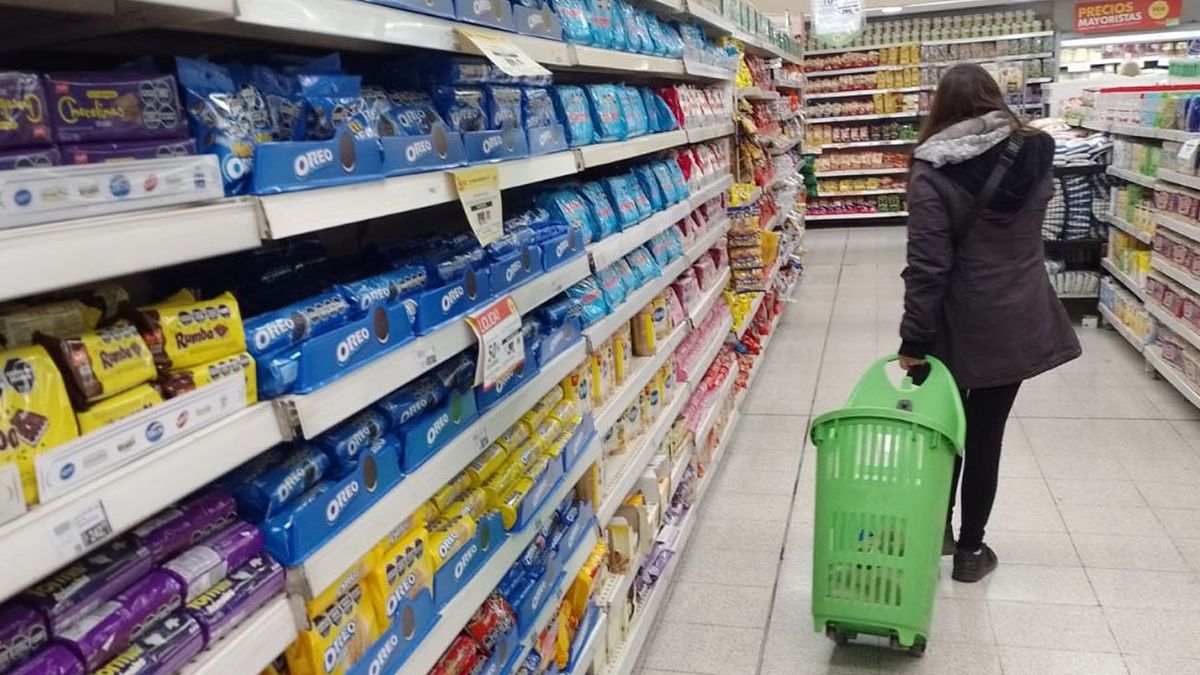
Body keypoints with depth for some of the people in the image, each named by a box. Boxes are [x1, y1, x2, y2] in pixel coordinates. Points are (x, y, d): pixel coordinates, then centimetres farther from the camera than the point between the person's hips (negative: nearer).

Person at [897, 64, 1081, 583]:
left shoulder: (932, 170, -15)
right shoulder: (1034, 152, -1)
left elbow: (927, 264, -20)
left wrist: (914, 340, -16)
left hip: (961, 323, -3)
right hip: (1018, 320, 3)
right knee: (987, 432, 11)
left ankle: (937, 529, 31)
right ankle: (970, 549, 22)